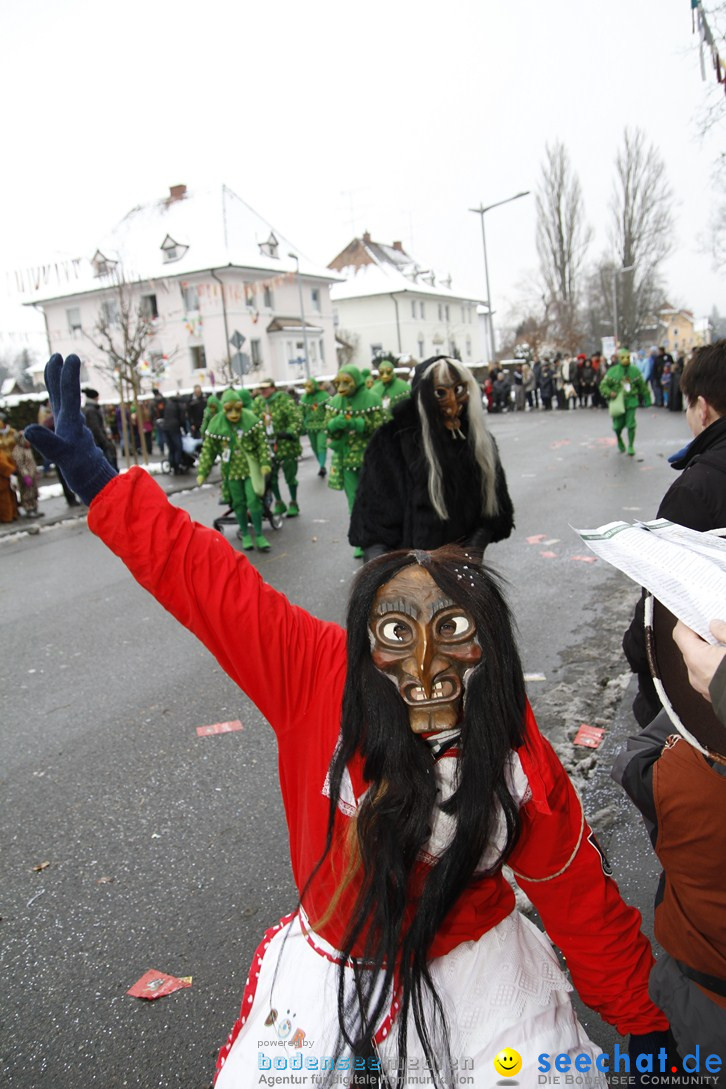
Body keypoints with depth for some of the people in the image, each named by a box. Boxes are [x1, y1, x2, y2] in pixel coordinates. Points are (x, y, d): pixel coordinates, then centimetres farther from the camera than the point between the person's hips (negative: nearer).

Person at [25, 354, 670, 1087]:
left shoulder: (524, 772, -22)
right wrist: (94, 476, -20)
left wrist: (642, 1023, 4)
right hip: (329, 969, 1)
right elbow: (203, 576, -22)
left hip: (473, 972, 0)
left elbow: (581, 902, -7)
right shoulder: (319, 677, -25)